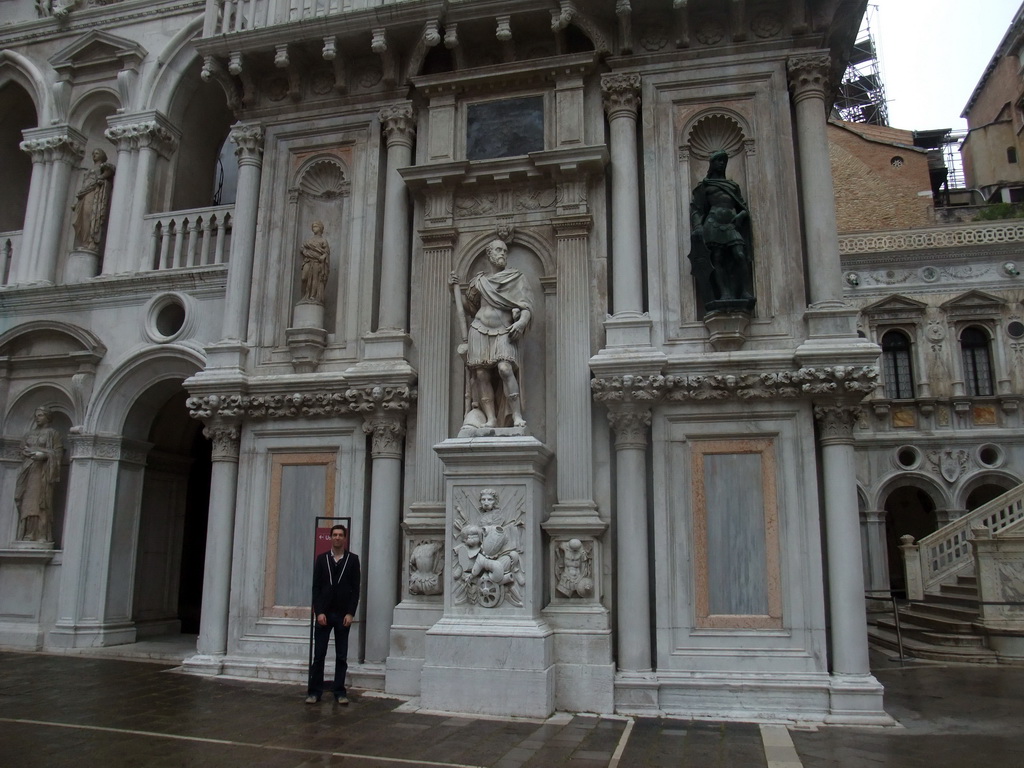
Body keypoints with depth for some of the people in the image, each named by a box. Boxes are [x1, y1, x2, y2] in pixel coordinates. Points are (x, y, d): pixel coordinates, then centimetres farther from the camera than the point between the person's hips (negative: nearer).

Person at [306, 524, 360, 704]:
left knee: (341, 656, 5)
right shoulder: (321, 559, 5)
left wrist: (350, 613, -7)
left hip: (343, 615, 0)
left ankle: (340, 692, 13)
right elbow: (316, 587, 2)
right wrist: (319, 612, -7)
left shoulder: (353, 560, 2)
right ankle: (314, 691, 11)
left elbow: (356, 588, 0)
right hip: (323, 614, 1)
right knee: (319, 655, 2)